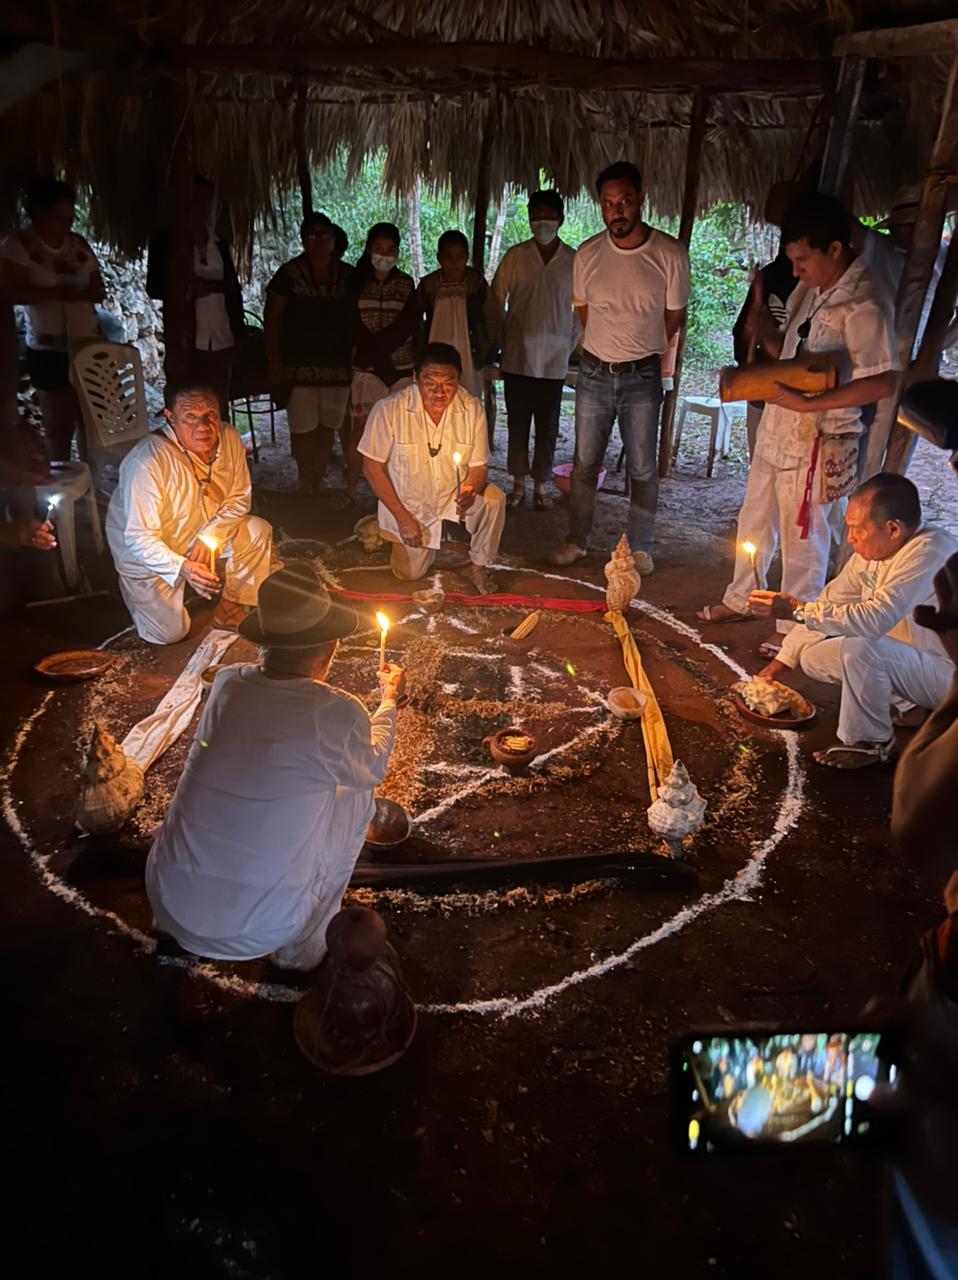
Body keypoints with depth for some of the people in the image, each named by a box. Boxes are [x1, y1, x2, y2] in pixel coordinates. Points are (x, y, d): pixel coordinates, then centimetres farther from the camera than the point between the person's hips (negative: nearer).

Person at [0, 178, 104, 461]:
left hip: (88, 345, 4)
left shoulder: (79, 244, 6)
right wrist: (60, 292, -21)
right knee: (59, 425, 2)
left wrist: (73, 294, -16)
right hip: (48, 351, -4)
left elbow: (98, 291, 5)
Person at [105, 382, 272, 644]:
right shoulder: (148, 462, -34)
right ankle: (132, 587, 24)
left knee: (257, 531, -15)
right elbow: (139, 537, -30)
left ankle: (232, 608, 5)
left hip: (203, 536, 5)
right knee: (170, 632, -7)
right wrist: (181, 568, -46)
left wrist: (208, 538, -22)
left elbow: (238, 500, -6)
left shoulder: (229, 438, -18)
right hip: (147, 553, -5)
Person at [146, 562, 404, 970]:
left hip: (167, 905, 4)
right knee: (356, 794, 13)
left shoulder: (226, 684, -5)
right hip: (260, 929, -4)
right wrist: (390, 698, 25)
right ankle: (304, 946, 23)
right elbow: (373, 771, 9)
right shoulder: (339, 713, -15)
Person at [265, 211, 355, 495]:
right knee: (303, 427, -1)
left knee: (328, 426, 8)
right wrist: (275, 364, -6)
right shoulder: (289, 274, -2)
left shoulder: (348, 276, 7)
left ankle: (319, 482, 19)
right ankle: (306, 483, 12)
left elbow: (355, 319, 13)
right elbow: (272, 320, -1)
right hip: (300, 366, -3)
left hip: (337, 365, 3)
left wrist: (356, 359, 5)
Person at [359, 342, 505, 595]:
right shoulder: (388, 410, -23)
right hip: (409, 505, -1)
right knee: (409, 574, 4)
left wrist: (471, 488, -34)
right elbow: (373, 467, -14)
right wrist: (402, 517, -15)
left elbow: (478, 466, -9)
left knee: (494, 500, -28)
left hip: (454, 497, 1)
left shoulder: (472, 409, -17)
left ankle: (478, 566, -3)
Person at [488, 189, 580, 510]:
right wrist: (502, 341, 3)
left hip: (553, 360, 0)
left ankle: (541, 485, 19)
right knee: (517, 423, 7)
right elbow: (496, 300, 5)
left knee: (547, 427, 6)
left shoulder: (574, 261, 1)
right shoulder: (515, 256, 0)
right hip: (517, 358, 0)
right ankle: (518, 483, 19)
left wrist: (570, 345, 3)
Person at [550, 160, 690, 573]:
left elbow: (673, 316, 3)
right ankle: (577, 542, 21)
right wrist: (606, 349, 14)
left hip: (643, 376, -2)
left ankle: (640, 548, 18)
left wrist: (642, 352, 9)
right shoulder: (588, 254, -1)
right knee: (585, 462, 8)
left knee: (643, 468, 5)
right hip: (594, 373, 2)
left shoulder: (670, 255, -8)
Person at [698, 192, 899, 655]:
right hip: (776, 428, 8)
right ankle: (739, 599, 41)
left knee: (803, 538, 5)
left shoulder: (863, 304, -18)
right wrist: (763, 332, -2)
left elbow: (883, 381, -26)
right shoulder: (810, 292, 7)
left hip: (818, 441, -8)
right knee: (755, 520, 21)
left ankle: (794, 629, 23)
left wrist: (808, 404, -28)